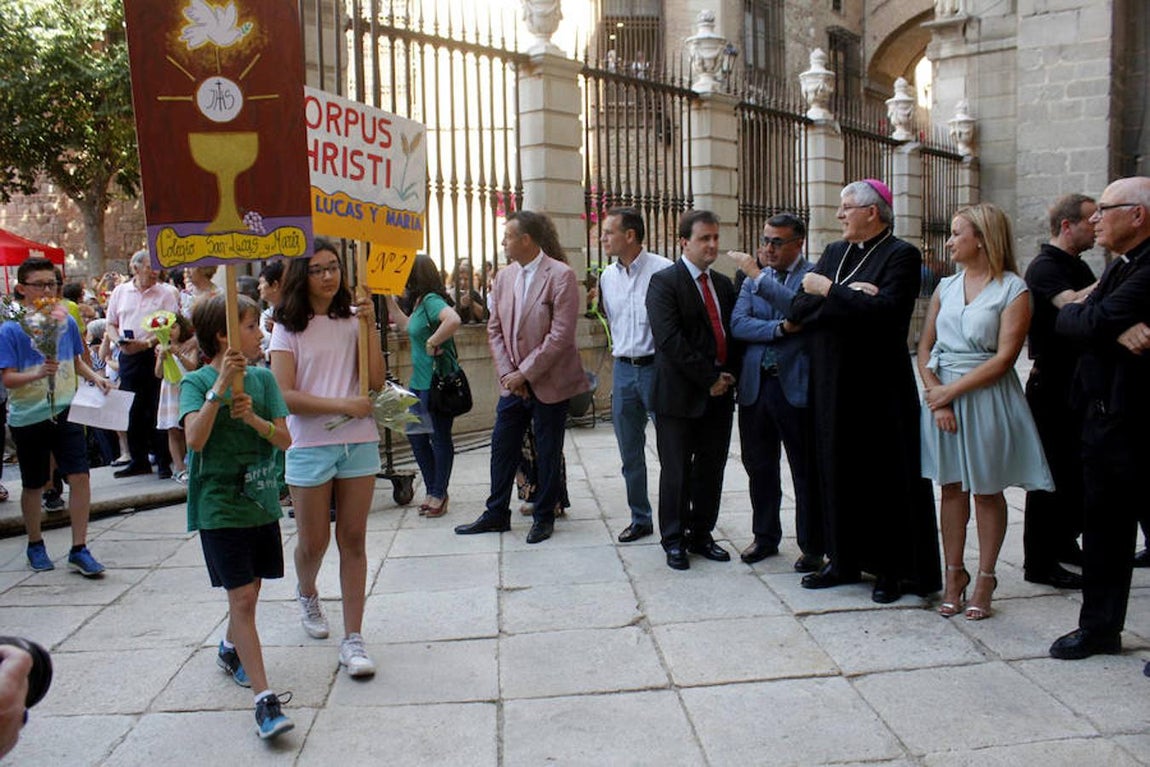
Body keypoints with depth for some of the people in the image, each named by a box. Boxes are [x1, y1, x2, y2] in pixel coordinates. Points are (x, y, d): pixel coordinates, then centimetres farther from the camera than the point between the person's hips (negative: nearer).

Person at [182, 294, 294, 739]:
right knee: (243, 600, -8)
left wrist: (254, 418, -20)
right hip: (220, 506, -5)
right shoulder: (197, 383, -9)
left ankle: (231, 651, 47)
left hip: (262, 502, 5)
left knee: (248, 593, 19)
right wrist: (219, 389, -32)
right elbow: (195, 439, -25)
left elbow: (284, 439, -3)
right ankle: (265, 700, -7)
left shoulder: (262, 378, 3)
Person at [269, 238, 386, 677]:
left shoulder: (353, 321, 6)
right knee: (313, 541, 10)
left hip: (359, 442, 2)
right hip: (309, 445, -1)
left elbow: (376, 381, -2)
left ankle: (353, 639, 9)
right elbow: (284, 395, -8)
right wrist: (342, 404, -16)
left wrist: (369, 327, -8)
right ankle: (307, 595, 44)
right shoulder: (289, 328, 1)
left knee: (353, 540, 3)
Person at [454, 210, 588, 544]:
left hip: (547, 382, -6)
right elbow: (495, 329, 9)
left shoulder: (560, 275, -14)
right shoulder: (504, 276, 6)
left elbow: (561, 335, -19)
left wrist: (525, 372, -16)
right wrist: (506, 373, -3)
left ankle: (544, 517, 22)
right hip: (513, 382, 6)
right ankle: (496, 514, 26)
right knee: (502, 448, 12)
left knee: (548, 452, 7)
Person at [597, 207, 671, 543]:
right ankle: (640, 518, 25)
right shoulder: (607, 276, 8)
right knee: (630, 454, 12)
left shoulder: (663, 270, -12)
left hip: (657, 367, -6)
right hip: (623, 370, 6)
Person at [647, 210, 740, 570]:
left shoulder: (724, 284, 14)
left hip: (719, 393, 6)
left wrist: (728, 375, 0)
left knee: (712, 470, 11)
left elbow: (733, 334, 16)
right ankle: (674, 540, 16)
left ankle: (701, 535, 24)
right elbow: (670, 340, -17)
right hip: (680, 395, -6)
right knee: (677, 472, 3)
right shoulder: (664, 282, -7)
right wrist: (709, 379, -16)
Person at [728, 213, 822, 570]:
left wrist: (759, 276, -21)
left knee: (806, 472, 5)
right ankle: (765, 536, 30)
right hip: (756, 385, 5)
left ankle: (812, 547, 18)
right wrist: (780, 329, -16)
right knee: (759, 467, 14)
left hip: (797, 385, -5)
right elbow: (738, 324, -2)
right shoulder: (753, 278, 11)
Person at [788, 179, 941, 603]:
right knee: (838, 472, 11)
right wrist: (848, 297, -12)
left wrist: (830, 291, -14)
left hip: (879, 388, -6)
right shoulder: (833, 253, 13)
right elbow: (798, 309, 2)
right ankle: (844, 560, 24)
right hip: (831, 385, 6)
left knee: (886, 476, 3)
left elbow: (884, 310, -22)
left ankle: (895, 568, 16)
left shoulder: (901, 255, -6)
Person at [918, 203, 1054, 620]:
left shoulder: (1014, 289, -6)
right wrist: (934, 391, -9)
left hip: (987, 397, -4)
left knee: (987, 490, 5)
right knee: (951, 488, 8)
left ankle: (985, 580, 16)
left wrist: (952, 390, -15)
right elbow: (925, 346, 6)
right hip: (942, 396, 4)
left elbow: (1004, 357, -13)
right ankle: (954, 575, 18)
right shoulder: (946, 286, 9)